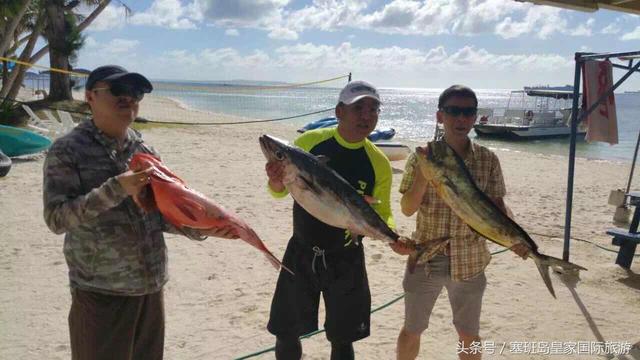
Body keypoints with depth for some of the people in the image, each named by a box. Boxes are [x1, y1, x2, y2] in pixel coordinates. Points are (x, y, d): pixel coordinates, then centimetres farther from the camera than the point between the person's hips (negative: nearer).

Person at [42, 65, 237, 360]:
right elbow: (56, 218, -17)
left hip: (151, 288, 6)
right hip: (101, 293, -5)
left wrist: (202, 229, -5)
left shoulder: (144, 150, 7)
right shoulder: (67, 151, -9)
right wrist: (115, 189, -26)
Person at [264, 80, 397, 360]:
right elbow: (280, 192, 2)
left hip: (346, 260, 0)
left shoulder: (379, 163, -9)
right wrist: (277, 182, -23)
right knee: (286, 335, 10)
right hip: (301, 252, 1)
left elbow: (382, 213, 2)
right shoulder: (309, 142, -9)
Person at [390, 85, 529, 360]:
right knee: (412, 330, 15)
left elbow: (496, 207, 1)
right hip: (424, 260, -1)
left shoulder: (488, 160, -4)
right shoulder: (421, 157, -8)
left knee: (469, 334, 16)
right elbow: (407, 209, -11)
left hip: (469, 263, 1)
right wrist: (425, 172, -24)